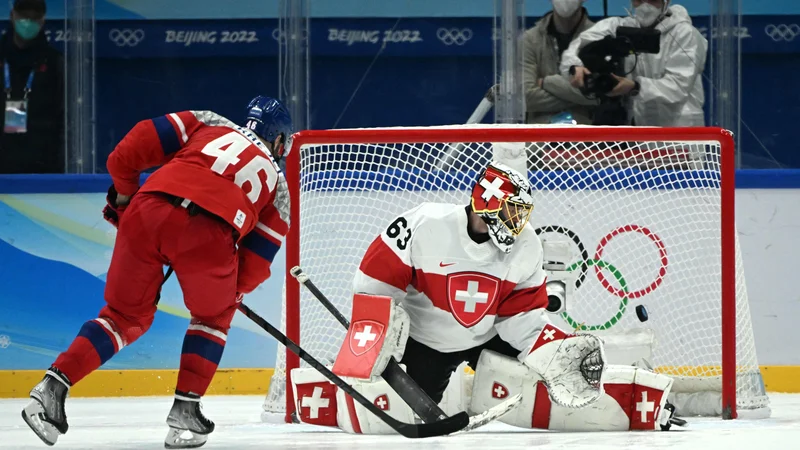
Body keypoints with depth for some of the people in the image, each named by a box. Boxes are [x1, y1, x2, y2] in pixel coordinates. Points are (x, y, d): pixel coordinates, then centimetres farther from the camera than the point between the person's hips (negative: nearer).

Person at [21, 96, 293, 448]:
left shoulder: (211, 124, 31)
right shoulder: (278, 184, 29)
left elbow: (143, 140, 17)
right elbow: (258, 258, 25)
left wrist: (124, 190, 29)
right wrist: (234, 290, 42)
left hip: (148, 211, 2)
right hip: (206, 232, -2)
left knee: (126, 313, 21)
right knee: (213, 315, 27)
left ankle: (53, 388, 7)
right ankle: (185, 411, 18)